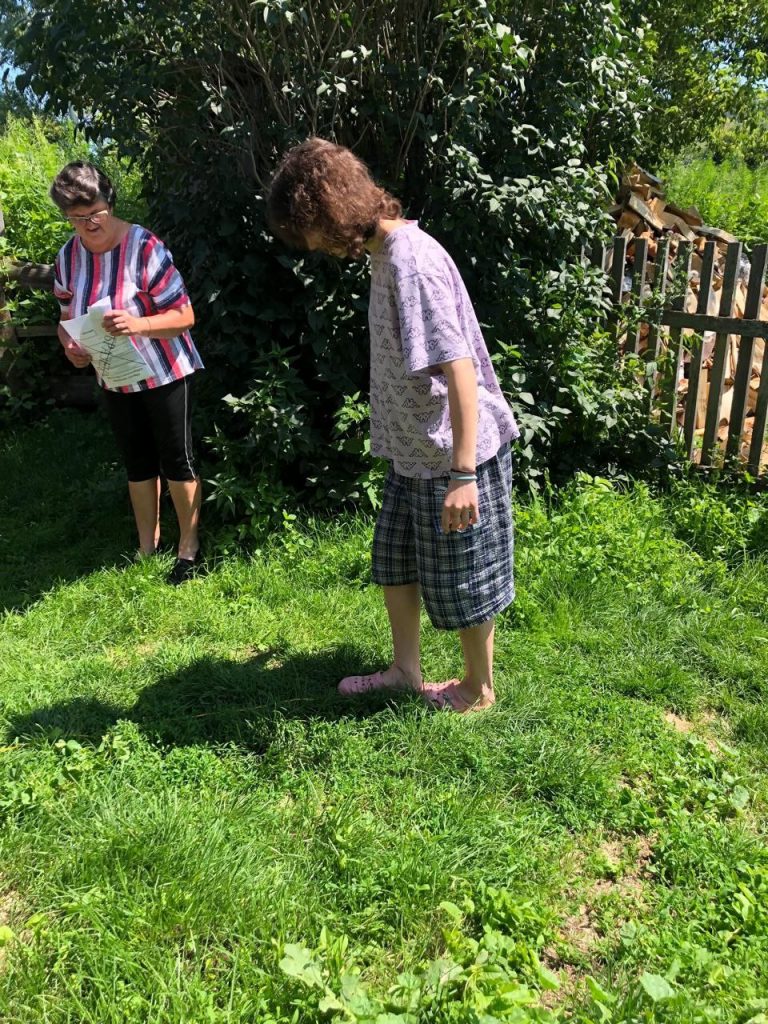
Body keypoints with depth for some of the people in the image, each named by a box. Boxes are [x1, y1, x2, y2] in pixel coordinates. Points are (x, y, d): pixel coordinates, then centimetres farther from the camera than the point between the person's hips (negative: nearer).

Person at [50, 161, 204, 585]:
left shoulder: (144, 248, -21)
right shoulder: (68, 257, -4)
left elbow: (184, 316, -22)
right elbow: (67, 318, 8)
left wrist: (137, 325, -38)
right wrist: (70, 345, -14)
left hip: (164, 374, -5)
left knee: (176, 459, 4)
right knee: (137, 463, 16)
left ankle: (189, 546, 21)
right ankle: (147, 546, 32)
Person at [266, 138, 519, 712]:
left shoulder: (411, 261, -23)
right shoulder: (385, 252, 6)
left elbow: (459, 368, -29)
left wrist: (463, 474, -30)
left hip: (453, 456, -9)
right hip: (414, 452, 10)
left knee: (462, 582, 8)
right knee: (394, 563, 20)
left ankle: (480, 688, 31)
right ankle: (406, 670, 38)